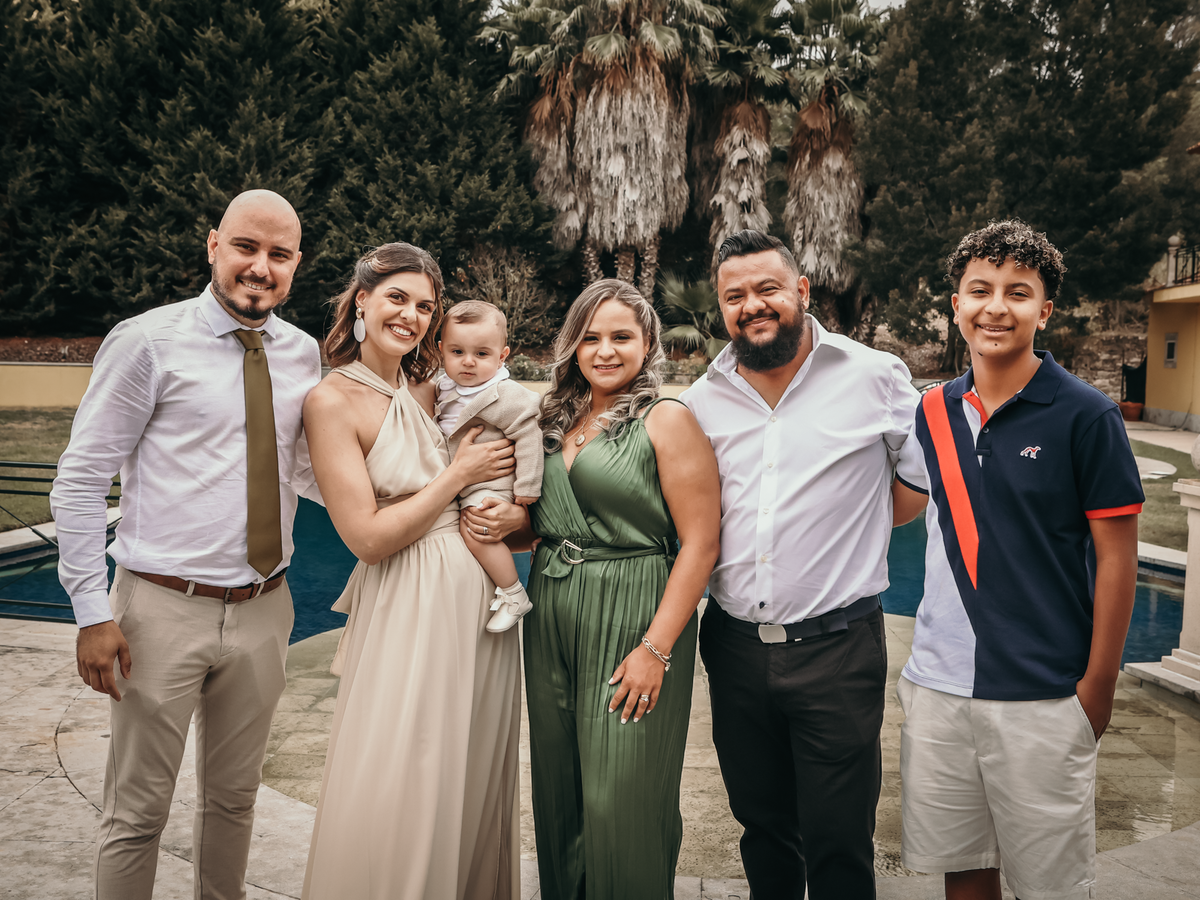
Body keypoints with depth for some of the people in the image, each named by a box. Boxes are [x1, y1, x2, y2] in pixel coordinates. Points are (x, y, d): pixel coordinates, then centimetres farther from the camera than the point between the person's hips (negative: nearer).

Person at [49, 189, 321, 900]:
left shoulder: (303, 355, 5)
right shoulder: (148, 342, -9)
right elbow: (82, 479, -7)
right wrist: (93, 611, -11)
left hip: (263, 608, 5)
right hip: (164, 608, -4)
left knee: (234, 799, 20)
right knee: (138, 814, 8)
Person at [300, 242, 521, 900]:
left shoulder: (430, 388, 8)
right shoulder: (333, 402, -9)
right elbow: (369, 537, -15)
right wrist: (458, 476, -10)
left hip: (482, 596, 6)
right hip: (408, 608, -6)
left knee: (471, 783, 17)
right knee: (395, 797, 2)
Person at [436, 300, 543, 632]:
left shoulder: (504, 395, -19)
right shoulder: (445, 388, 6)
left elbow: (528, 437, -18)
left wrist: (526, 486, -18)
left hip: (491, 483, -9)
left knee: (475, 532, -24)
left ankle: (514, 595, -9)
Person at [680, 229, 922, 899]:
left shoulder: (876, 378, -5)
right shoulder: (703, 400, 5)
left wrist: (850, 526, 0)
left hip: (837, 648, -3)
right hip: (734, 646, 4)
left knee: (839, 844, 6)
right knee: (762, 827, 19)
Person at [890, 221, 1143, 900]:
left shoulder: (1086, 416, -9)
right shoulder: (935, 410, 3)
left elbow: (1117, 557, -7)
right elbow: (899, 505, 18)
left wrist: (1098, 686, -7)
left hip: (1044, 696, -4)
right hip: (939, 684, 4)